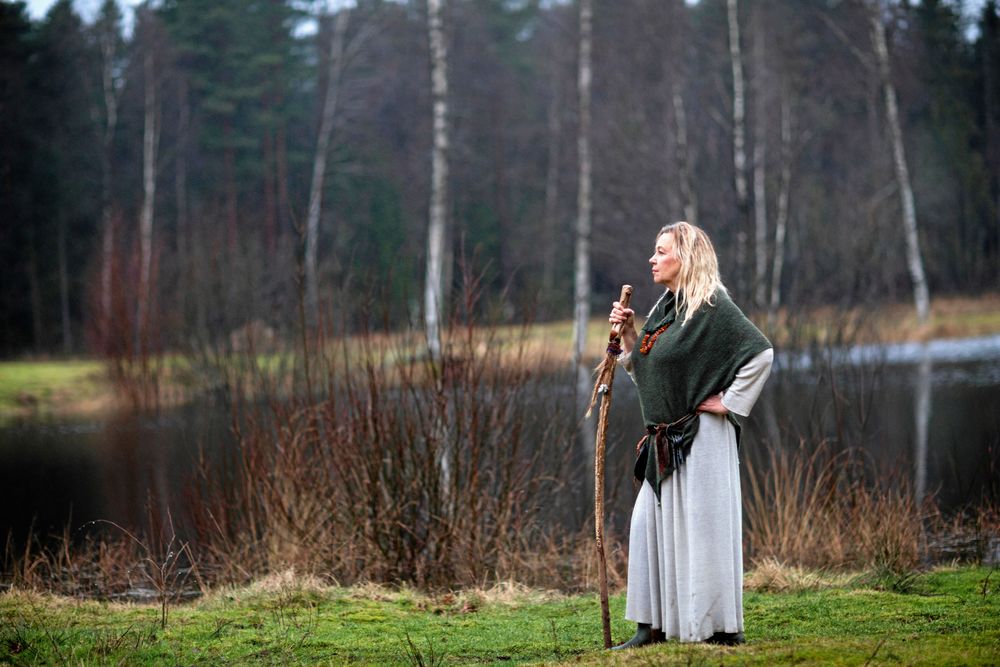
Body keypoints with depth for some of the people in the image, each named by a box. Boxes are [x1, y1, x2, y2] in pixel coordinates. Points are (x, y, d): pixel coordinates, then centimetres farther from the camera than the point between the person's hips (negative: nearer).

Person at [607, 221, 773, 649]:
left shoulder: (712, 307, -13)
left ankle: (723, 626, 3)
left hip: (700, 437, -9)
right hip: (666, 441, 9)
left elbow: (761, 353, -19)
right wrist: (628, 335, 5)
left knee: (700, 524, -5)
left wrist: (729, 402, -16)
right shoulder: (665, 308, 14)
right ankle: (654, 625, 14)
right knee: (650, 525, 8)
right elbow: (645, 371, 19)